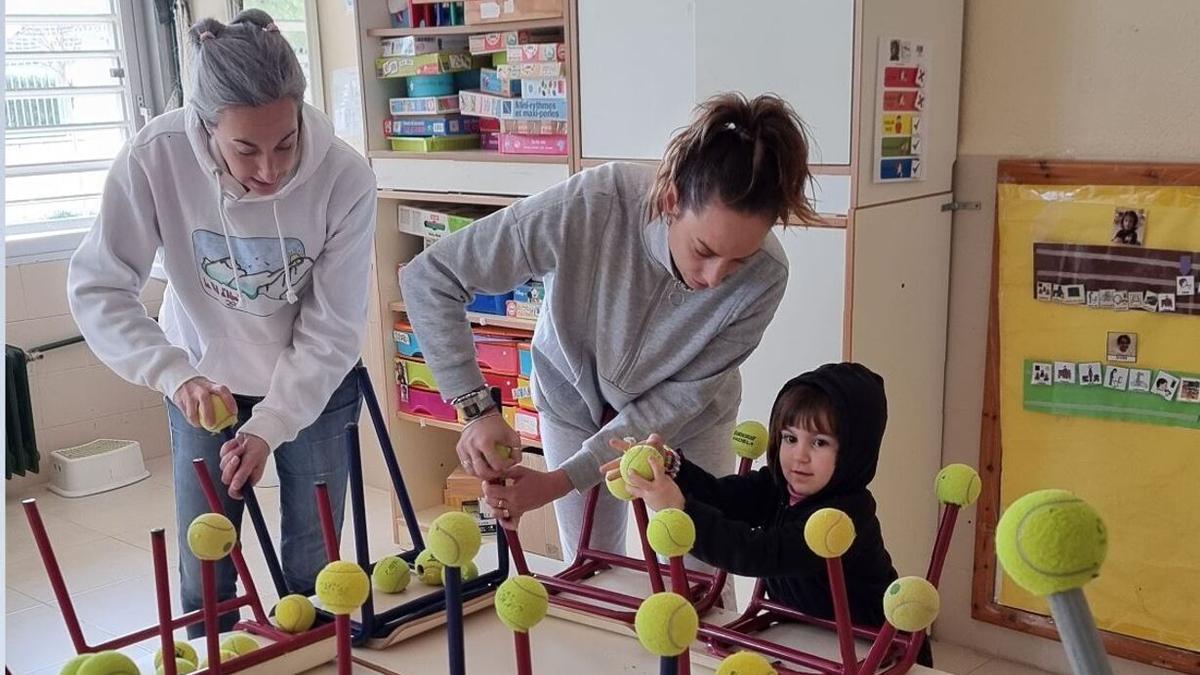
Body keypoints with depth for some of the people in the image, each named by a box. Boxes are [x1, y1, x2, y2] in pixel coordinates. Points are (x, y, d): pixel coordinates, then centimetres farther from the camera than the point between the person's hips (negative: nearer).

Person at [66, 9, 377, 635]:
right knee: (203, 571, 7)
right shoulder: (154, 158, -26)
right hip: (203, 379, 1)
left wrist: (271, 426, -26)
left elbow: (331, 331, -20)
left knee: (313, 566, 8)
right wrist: (177, 375, -31)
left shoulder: (345, 178, -28)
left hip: (311, 383, 0)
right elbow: (98, 289, -17)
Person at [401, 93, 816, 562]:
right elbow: (429, 277, -27)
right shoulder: (588, 206, -37)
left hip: (685, 423, 0)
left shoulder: (764, 276, -32)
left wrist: (563, 480, -27)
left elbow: (682, 396, -22)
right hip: (575, 403, 0)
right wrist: (476, 408, -34)